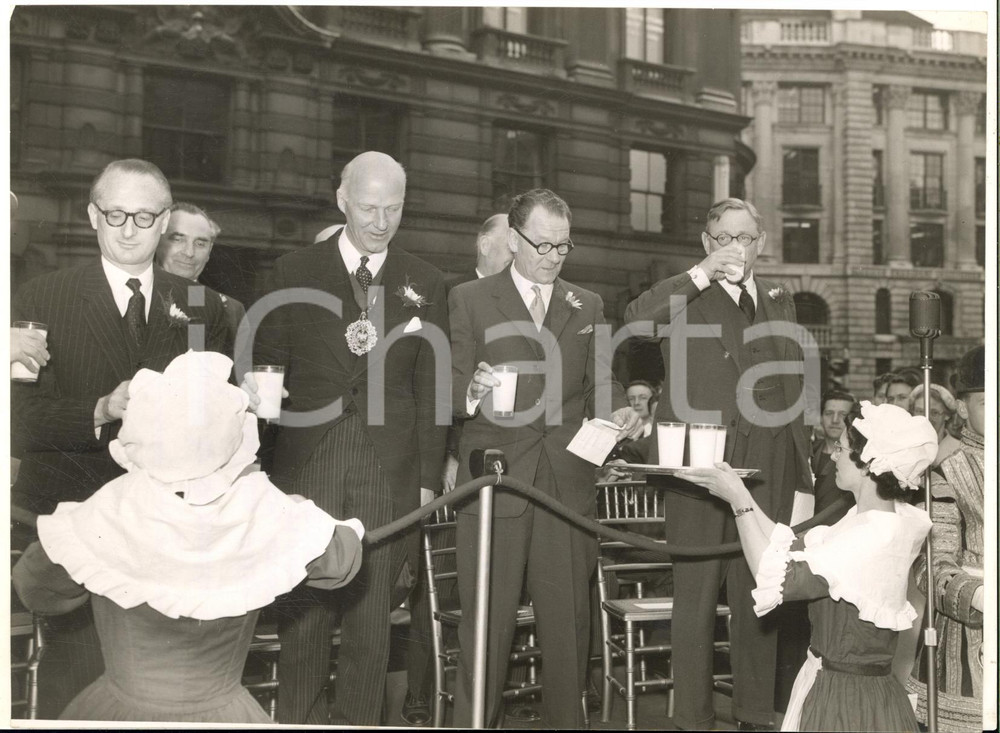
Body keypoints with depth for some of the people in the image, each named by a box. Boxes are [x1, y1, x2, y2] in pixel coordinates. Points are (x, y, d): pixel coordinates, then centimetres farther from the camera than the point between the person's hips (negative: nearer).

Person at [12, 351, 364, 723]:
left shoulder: (104, 519, -25)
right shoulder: (266, 513, -21)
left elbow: (37, 591, -4)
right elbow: (342, 560, -1)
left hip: (121, 710, -1)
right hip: (222, 714, 1)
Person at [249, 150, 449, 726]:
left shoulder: (426, 284, 8)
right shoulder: (295, 272, 5)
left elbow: (431, 391, 8)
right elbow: (266, 370, 8)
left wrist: (427, 480, 3)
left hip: (390, 477, 1)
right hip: (308, 468, 0)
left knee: (373, 617, 6)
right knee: (304, 611, 3)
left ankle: (361, 720, 17)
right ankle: (297, 717, 16)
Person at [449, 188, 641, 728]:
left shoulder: (588, 306, 14)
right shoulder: (470, 299, 4)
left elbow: (599, 381, 13)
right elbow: (452, 386, -1)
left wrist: (618, 411, -9)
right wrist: (472, 393, -24)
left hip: (568, 484, 3)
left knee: (568, 618, 8)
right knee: (487, 620, 1)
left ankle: (566, 719, 20)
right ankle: (474, 721, 12)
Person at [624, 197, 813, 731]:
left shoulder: (779, 301, 18)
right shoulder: (684, 297, 5)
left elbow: (793, 388, 19)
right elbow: (636, 318, -18)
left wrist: (801, 471, 14)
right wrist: (703, 273, -17)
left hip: (766, 472, 4)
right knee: (695, 599, 1)